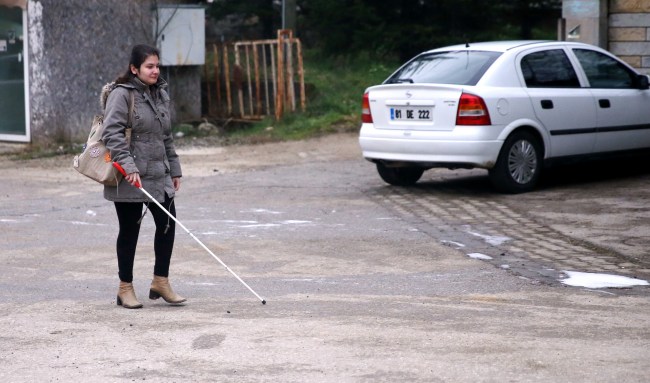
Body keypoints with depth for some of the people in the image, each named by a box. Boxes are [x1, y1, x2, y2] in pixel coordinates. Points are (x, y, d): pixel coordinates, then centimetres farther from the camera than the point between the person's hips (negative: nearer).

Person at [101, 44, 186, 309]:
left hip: (158, 177, 7)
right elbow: (112, 133, -19)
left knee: (167, 223, 2)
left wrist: (174, 169, 19)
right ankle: (125, 289, 15)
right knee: (129, 231, 3)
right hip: (129, 179, -7)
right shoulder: (122, 94, -10)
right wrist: (127, 165, -27)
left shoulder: (161, 94, 13)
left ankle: (160, 282, 16)